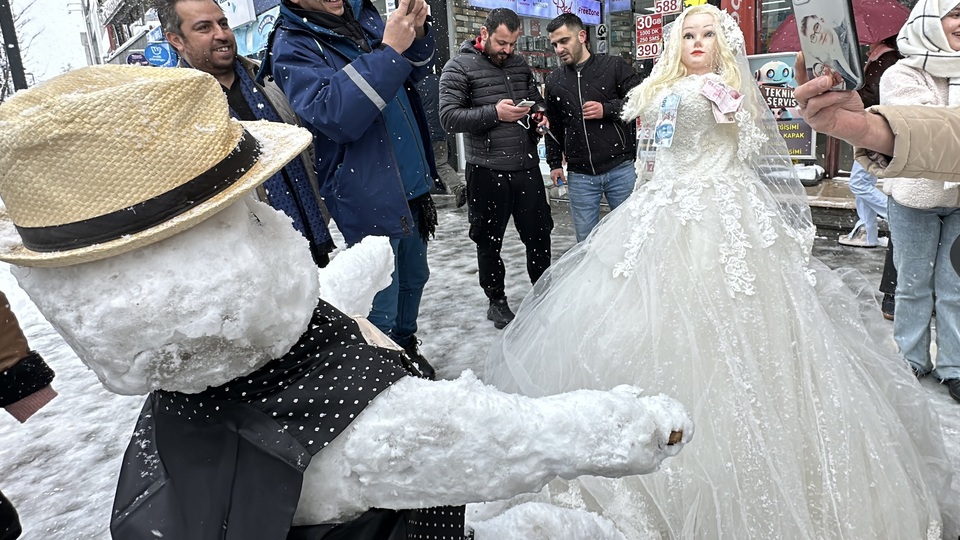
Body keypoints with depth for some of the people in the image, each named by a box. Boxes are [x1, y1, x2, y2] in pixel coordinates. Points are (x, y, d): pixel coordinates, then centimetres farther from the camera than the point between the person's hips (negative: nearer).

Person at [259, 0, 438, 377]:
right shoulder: (291, 49, -11)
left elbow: (413, 74, 15)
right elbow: (334, 116, -27)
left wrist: (417, 34, -6)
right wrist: (389, 52, -29)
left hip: (411, 182, 7)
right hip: (368, 198, -7)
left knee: (414, 278, 21)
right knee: (382, 309, -1)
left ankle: (406, 346, 42)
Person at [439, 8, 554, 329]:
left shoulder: (520, 65, 12)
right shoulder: (459, 67, -5)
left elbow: (536, 99, 25)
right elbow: (449, 118, -13)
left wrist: (539, 114, 2)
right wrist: (494, 113, -21)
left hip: (527, 167, 5)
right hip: (487, 172, -5)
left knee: (539, 235, 12)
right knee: (490, 242, 9)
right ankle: (496, 301, 27)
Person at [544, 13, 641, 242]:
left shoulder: (615, 66, 0)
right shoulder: (554, 80, 12)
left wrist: (607, 109, -13)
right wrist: (555, 163, 14)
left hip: (620, 168, -2)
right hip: (579, 175, 3)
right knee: (586, 243, 7)